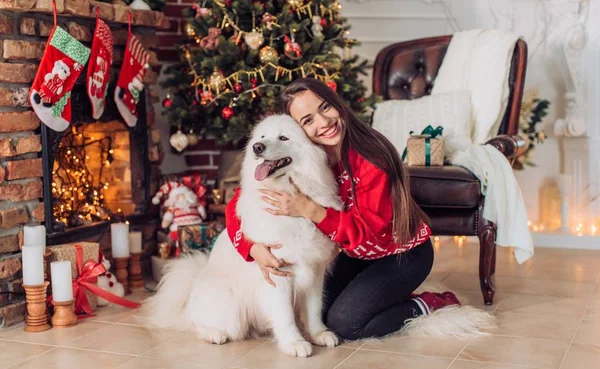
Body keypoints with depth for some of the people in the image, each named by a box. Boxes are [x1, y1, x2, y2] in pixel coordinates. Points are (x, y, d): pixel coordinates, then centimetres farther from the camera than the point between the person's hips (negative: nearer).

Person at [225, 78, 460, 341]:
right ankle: (389, 298, 20)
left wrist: (310, 210, -45)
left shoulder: (370, 156, -29)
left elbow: (370, 228, -33)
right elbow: (239, 204, -16)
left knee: (345, 323, -16)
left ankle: (428, 305, 5)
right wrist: (254, 247, -35)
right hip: (359, 254, 6)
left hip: (404, 252, -6)